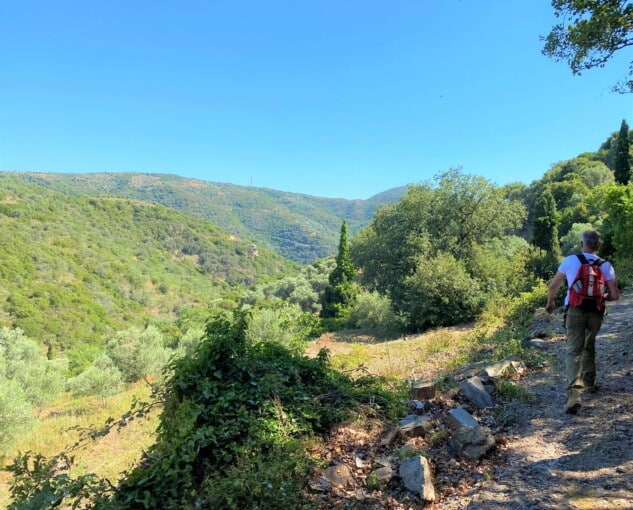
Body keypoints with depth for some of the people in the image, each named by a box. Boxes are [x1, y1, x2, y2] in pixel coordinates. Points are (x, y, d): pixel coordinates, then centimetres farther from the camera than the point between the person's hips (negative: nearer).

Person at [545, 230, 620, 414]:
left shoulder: (570, 260, -2)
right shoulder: (606, 265, 2)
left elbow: (553, 286, 4)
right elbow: (614, 295, -2)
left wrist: (550, 303, 22)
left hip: (574, 310, -2)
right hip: (596, 312, 3)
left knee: (574, 351, -7)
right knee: (589, 347, 24)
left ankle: (574, 394, -20)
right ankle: (589, 383, 35)